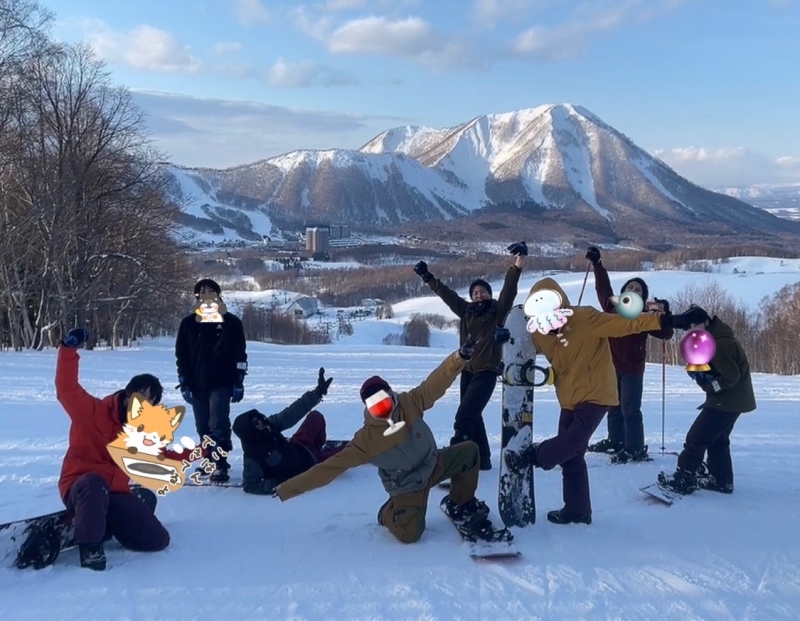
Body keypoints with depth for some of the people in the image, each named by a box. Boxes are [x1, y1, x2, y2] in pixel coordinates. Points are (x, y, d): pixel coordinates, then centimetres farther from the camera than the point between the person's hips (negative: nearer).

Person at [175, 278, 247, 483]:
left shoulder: (230, 322, 2)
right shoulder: (188, 324, 8)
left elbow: (240, 354, 2)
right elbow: (181, 356, 9)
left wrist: (238, 382, -4)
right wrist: (184, 384, 3)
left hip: (221, 383, -3)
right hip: (197, 384, 3)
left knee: (218, 425, -12)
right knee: (203, 427, 9)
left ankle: (220, 465, -12)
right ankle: (210, 461, 22)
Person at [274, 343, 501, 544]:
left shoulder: (410, 404, -16)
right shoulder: (367, 440, -25)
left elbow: (436, 382, -23)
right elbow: (331, 467, -23)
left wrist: (460, 357, -41)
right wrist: (287, 489, -26)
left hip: (433, 465, 5)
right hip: (408, 488, -5)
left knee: (469, 451, -8)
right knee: (409, 533, -24)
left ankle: (461, 503, 13)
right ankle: (389, 513, 14)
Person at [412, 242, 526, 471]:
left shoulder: (498, 312, -4)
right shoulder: (466, 311, 9)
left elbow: (509, 290, -17)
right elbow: (446, 293, 17)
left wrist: (516, 267, -31)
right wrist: (427, 277, 21)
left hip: (487, 372, -7)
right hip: (467, 371, 7)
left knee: (464, 416, -17)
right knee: (472, 416, 14)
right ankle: (482, 458, 27)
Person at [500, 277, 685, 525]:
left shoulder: (585, 319, -21)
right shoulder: (540, 332, 0)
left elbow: (624, 323, -26)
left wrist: (659, 320, -38)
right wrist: (507, 337, -3)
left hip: (595, 395, -7)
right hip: (570, 400, 7)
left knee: (571, 443, -21)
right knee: (570, 454, 10)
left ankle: (533, 454, 7)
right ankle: (577, 510, 21)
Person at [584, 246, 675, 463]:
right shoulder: (612, 307, 5)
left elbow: (665, 334, -7)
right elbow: (603, 286, 16)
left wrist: (664, 313, -21)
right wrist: (597, 263, 15)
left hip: (632, 368, -5)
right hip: (612, 365, 5)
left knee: (630, 409, -9)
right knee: (613, 407, 16)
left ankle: (635, 449, -6)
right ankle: (616, 441, 29)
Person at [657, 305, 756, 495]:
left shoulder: (720, 344, -25)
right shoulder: (714, 339, 9)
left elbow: (731, 376, -26)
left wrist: (709, 384, -16)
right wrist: (699, 372, -6)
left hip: (727, 401, -11)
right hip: (731, 400, 11)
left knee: (696, 437, -7)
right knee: (717, 440, 19)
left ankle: (683, 479, -2)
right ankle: (721, 480, 26)